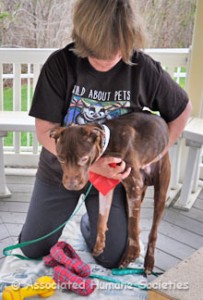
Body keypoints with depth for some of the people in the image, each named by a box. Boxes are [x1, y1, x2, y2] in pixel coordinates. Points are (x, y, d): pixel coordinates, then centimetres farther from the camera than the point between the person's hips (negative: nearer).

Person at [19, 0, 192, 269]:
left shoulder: (145, 69, -18)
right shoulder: (60, 64, -21)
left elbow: (182, 109, -1)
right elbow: (45, 131, -19)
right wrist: (91, 164, -32)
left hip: (114, 172, 0)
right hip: (60, 169, 1)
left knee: (112, 258, 3)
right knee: (33, 249, 10)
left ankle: (90, 224, 35)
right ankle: (64, 208, 39)